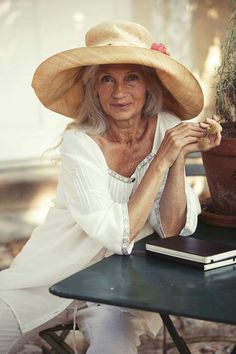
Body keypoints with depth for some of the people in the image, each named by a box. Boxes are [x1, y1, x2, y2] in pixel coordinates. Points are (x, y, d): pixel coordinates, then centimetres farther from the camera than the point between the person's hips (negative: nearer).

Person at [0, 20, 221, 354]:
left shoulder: (167, 129, -8)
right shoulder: (80, 142, -17)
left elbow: (172, 230, -10)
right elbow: (117, 234, -24)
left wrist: (180, 157, -20)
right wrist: (161, 160, -23)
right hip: (57, 274, 0)